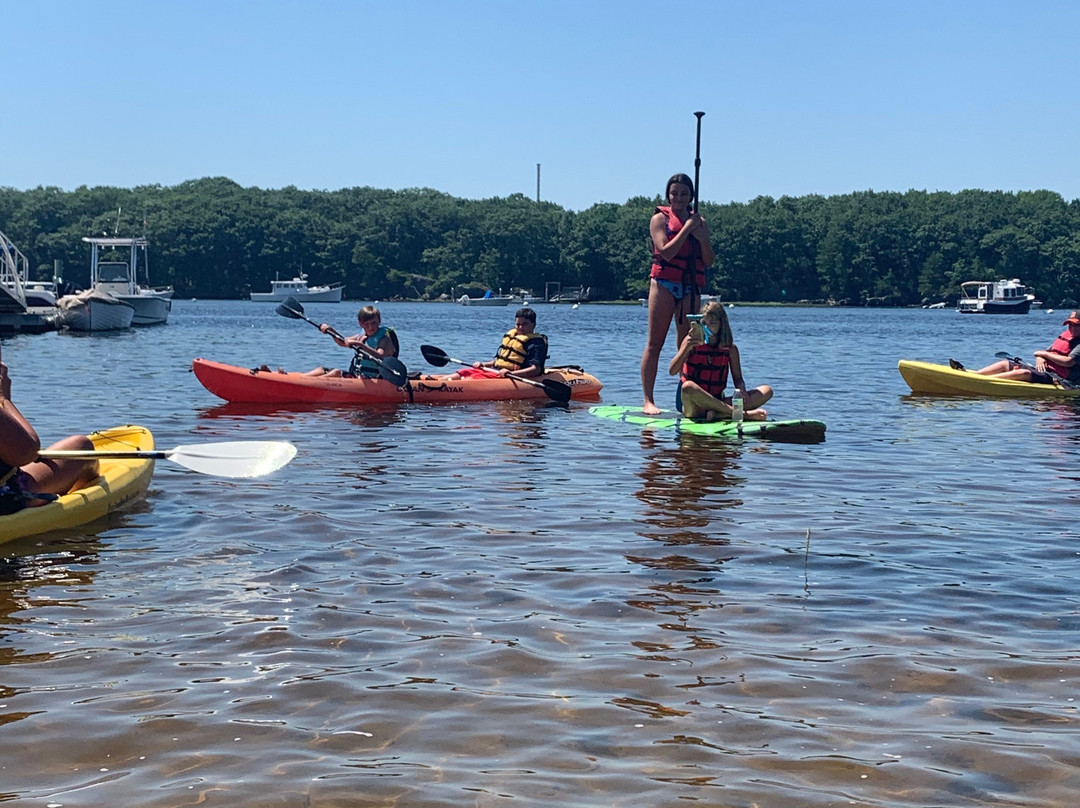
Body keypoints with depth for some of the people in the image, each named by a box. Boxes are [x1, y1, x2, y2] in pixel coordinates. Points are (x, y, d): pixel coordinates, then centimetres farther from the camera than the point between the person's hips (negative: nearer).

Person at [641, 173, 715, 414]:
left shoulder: (699, 222, 15)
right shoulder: (660, 219, 3)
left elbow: (709, 261, 10)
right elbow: (666, 251, -13)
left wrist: (702, 238, -7)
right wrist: (687, 228, -12)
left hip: (691, 288, 4)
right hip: (664, 284, -4)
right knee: (655, 343, -6)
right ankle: (648, 400, -7)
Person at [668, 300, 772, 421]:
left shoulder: (730, 349, 7)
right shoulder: (691, 341, 1)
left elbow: (737, 378, 9)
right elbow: (672, 371, -8)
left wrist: (741, 389, -15)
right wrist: (687, 347, -21)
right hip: (694, 407, -3)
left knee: (767, 391, -11)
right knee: (688, 387, -39)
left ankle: (719, 413, -34)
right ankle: (744, 414, -36)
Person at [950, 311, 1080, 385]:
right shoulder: (1064, 336, 21)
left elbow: (1068, 362, -22)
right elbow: (1042, 354, 22)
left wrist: (1045, 354, -10)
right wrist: (1040, 358, -3)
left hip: (1057, 378, -9)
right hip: (1044, 370, 9)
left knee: (1023, 373, -33)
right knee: (1005, 364, -2)